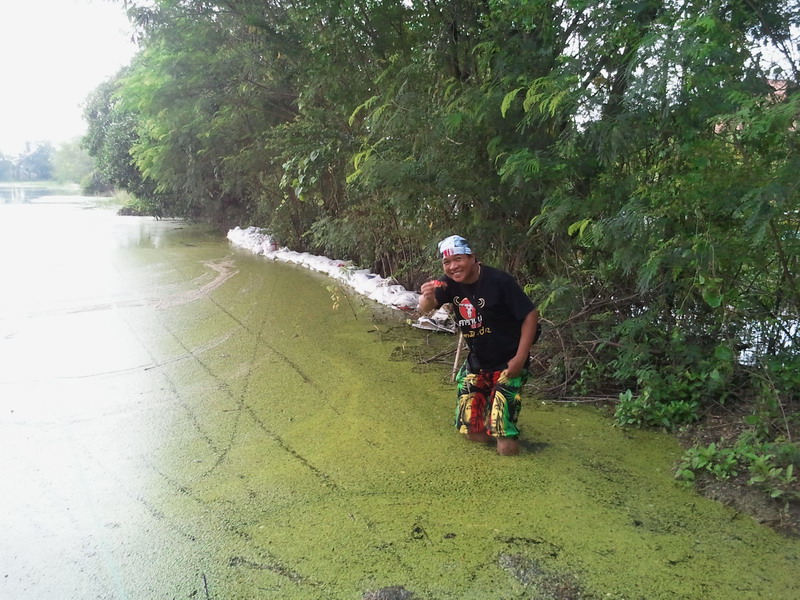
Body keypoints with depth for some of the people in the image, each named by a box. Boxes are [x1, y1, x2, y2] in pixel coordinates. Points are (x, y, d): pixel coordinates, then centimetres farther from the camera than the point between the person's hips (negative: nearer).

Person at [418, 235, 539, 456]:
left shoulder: (499, 280, -21)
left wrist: (520, 358, -20)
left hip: (507, 363, -5)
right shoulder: (451, 283, -4)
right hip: (477, 363, 6)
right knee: (475, 433, 11)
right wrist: (427, 297, -36)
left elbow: (531, 314, -17)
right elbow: (426, 309, -12)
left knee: (506, 448, -10)